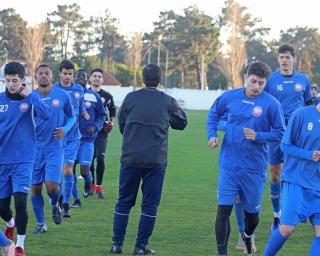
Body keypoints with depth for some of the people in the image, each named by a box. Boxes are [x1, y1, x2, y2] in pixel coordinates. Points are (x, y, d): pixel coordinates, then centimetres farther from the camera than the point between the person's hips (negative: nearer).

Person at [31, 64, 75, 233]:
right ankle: (40, 223, 18)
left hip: (55, 148, -2)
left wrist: (65, 129, -9)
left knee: (51, 185, -15)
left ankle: (55, 205, 19)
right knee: (35, 187, 2)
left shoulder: (62, 95, -2)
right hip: (35, 148, 2)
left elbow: (71, 116, 10)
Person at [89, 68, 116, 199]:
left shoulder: (107, 96, 7)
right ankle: (91, 184, 23)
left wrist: (111, 123, 3)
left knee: (100, 158, -12)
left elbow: (113, 112, 19)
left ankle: (99, 186, -2)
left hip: (102, 131, 0)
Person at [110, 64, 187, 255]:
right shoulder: (167, 101, -1)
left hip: (130, 158, 1)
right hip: (156, 160, -1)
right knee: (150, 204, 6)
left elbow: (121, 124, 11)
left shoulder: (131, 98, 1)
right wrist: (178, 108, 32)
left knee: (124, 201, 11)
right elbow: (181, 124, 14)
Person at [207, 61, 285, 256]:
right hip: (229, 165, 1)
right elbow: (213, 115, 17)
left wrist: (258, 136, -19)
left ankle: (248, 238, 47)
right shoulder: (229, 97, -2)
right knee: (223, 210, -8)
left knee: (252, 212, 15)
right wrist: (213, 135, 1)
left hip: (255, 169, -1)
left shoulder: (272, 104, -10)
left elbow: (280, 133, -4)